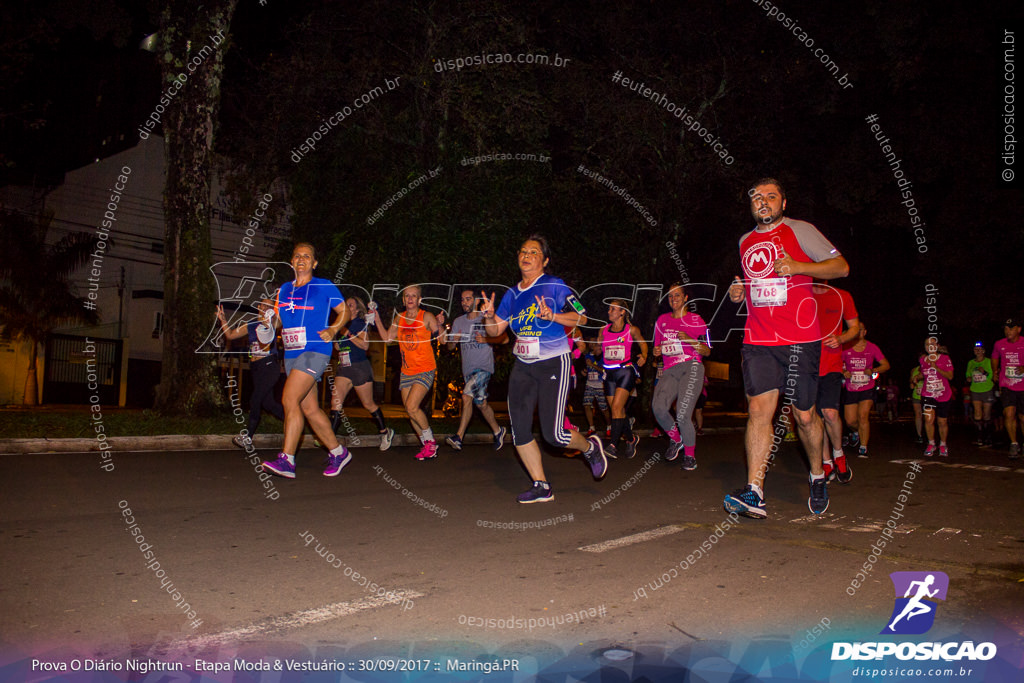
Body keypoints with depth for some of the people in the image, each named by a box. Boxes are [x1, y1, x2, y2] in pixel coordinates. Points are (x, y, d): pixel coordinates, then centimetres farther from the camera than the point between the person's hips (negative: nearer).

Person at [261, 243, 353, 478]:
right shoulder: (284, 289, 16)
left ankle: (286, 459, -18)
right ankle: (338, 452, 22)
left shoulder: (324, 287, 0)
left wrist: (333, 330, -9)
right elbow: (278, 318, 27)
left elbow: (344, 311, 7)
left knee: (290, 399, -20)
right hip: (291, 354, 7)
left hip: (315, 351, -7)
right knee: (309, 408, 8)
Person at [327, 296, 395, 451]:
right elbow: (338, 347, 17)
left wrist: (348, 334, -18)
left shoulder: (360, 323, -5)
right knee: (335, 402, -9)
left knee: (368, 404, 4)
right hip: (344, 368, 6)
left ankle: (385, 432, 23)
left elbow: (365, 345, -16)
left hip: (360, 368, -6)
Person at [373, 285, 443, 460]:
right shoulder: (399, 317, 10)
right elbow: (387, 338, 12)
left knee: (412, 407, -18)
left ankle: (430, 441, 0)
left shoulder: (426, 316, -5)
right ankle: (427, 446, 18)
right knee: (409, 411, 4)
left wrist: (440, 325, -25)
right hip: (407, 371, 6)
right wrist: (377, 320, 6)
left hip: (425, 370, -6)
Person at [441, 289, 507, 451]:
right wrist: (453, 339, -11)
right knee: (481, 403, 10)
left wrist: (486, 340, -17)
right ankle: (497, 431, 29)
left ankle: (459, 437, -21)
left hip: (484, 366, -6)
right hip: (468, 369, 6)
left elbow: (503, 337, -1)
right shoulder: (458, 322, 11)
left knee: (467, 396, -22)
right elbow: (450, 346, 11)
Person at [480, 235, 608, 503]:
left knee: (553, 433, -9)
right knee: (520, 430, -2)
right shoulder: (512, 294, 11)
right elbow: (495, 331, 12)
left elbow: (581, 317, -9)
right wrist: (489, 316, -9)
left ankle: (590, 446, 24)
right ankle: (541, 488, 10)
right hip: (522, 367, 6)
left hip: (553, 364, -6)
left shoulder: (554, 286, -6)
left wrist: (552, 316, -23)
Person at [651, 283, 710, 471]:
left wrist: (689, 340, -9)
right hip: (670, 371, 3)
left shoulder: (696, 320, 9)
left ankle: (690, 455, 5)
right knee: (658, 407, -24)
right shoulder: (662, 320, 20)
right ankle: (675, 439, 5)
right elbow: (658, 346, 28)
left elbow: (707, 351, 7)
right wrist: (657, 351, 4)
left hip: (692, 367, -3)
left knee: (682, 415, -19)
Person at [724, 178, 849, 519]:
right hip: (757, 340, 4)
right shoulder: (745, 241, 19)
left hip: (800, 338, -3)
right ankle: (754, 494, -10)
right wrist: (737, 292, 10)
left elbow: (841, 266, -2)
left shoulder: (799, 230, 3)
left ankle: (818, 477, 29)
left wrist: (798, 267, -16)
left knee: (804, 415, 2)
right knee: (759, 410, -8)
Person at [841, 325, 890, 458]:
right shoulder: (846, 348, -1)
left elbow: (886, 365, 3)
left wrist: (873, 370, -15)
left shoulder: (872, 348, 0)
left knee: (863, 416, -18)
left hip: (867, 389, -1)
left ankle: (863, 447, -6)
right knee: (850, 421, 2)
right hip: (850, 389, 1)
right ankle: (856, 431, 39)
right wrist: (843, 372, -17)